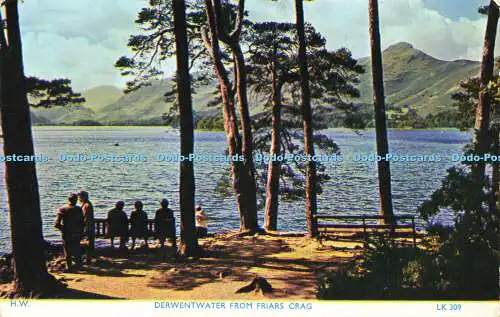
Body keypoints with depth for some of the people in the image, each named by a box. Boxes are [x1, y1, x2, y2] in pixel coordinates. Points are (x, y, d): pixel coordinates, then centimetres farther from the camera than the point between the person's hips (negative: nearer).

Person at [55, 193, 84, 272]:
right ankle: (78, 264, 25)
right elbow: (82, 222, -5)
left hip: (66, 234, -1)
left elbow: (57, 224, -12)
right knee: (76, 249, 18)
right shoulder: (78, 209, -8)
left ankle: (69, 267, 11)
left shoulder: (61, 209, -9)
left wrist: (62, 228, 7)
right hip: (76, 234, 1)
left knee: (67, 250, 9)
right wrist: (81, 232, 6)